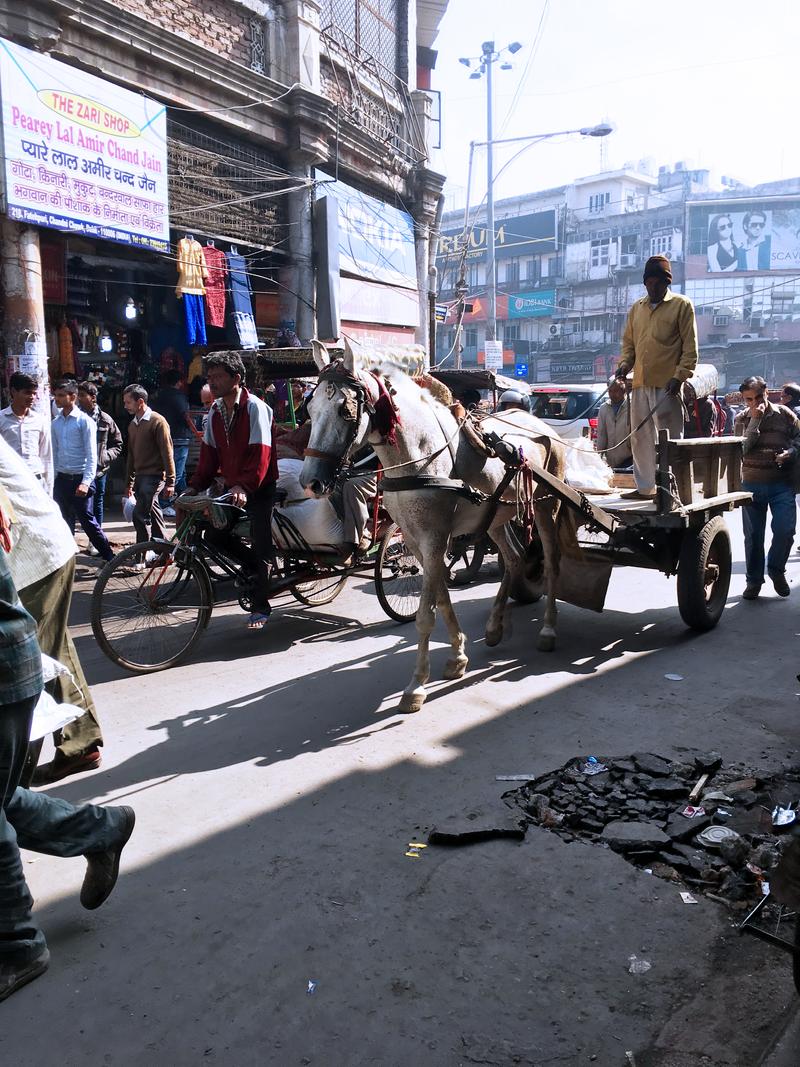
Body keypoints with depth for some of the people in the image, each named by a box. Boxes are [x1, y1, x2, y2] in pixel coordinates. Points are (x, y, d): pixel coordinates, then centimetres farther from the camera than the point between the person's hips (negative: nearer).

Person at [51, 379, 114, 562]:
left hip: (79, 478, -6)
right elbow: (54, 453, 15)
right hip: (61, 479, 6)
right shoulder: (56, 422, 9)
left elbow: (91, 455, -11)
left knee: (87, 520, -6)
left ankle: (109, 556, 5)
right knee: (65, 521, 12)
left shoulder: (84, 421, -8)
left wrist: (86, 482, -19)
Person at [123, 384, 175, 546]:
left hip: (154, 476, -8)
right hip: (140, 477, 8)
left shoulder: (157, 421, -9)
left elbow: (167, 452, -12)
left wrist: (170, 482, -15)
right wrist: (130, 483, 20)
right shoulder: (133, 425, 15)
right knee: (154, 516, 13)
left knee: (139, 515, -15)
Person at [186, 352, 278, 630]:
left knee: (260, 544, -6)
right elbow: (209, 453, 7)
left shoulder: (254, 407, -15)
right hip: (232, 486, 7)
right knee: (215, 534, 0)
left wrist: (243, 487, -35)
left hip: (259, 488, -7)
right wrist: (195, 486, -5)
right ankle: (261, 569, 21)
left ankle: (260, 606, 6)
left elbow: (260, 453, -24)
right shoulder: (215, 411, 6)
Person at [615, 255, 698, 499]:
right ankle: (644, 487, 18)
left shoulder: (682, 305, 2)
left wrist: (679, 376, -13)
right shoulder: (637, 308, 17)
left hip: (667, 385, -5)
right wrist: (625, 364, 2)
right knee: (640, 438, 9)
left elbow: (690, 346, -2)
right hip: (640, 383, 6)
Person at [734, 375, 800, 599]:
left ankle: (776, 569, 18)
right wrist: (755, 420, -15)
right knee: (753, 534, 5)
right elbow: (741, 449, -10)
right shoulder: (742, 419, 4)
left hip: (781, 483, -1)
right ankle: (754, 579, 19)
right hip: (752, 484, 1)